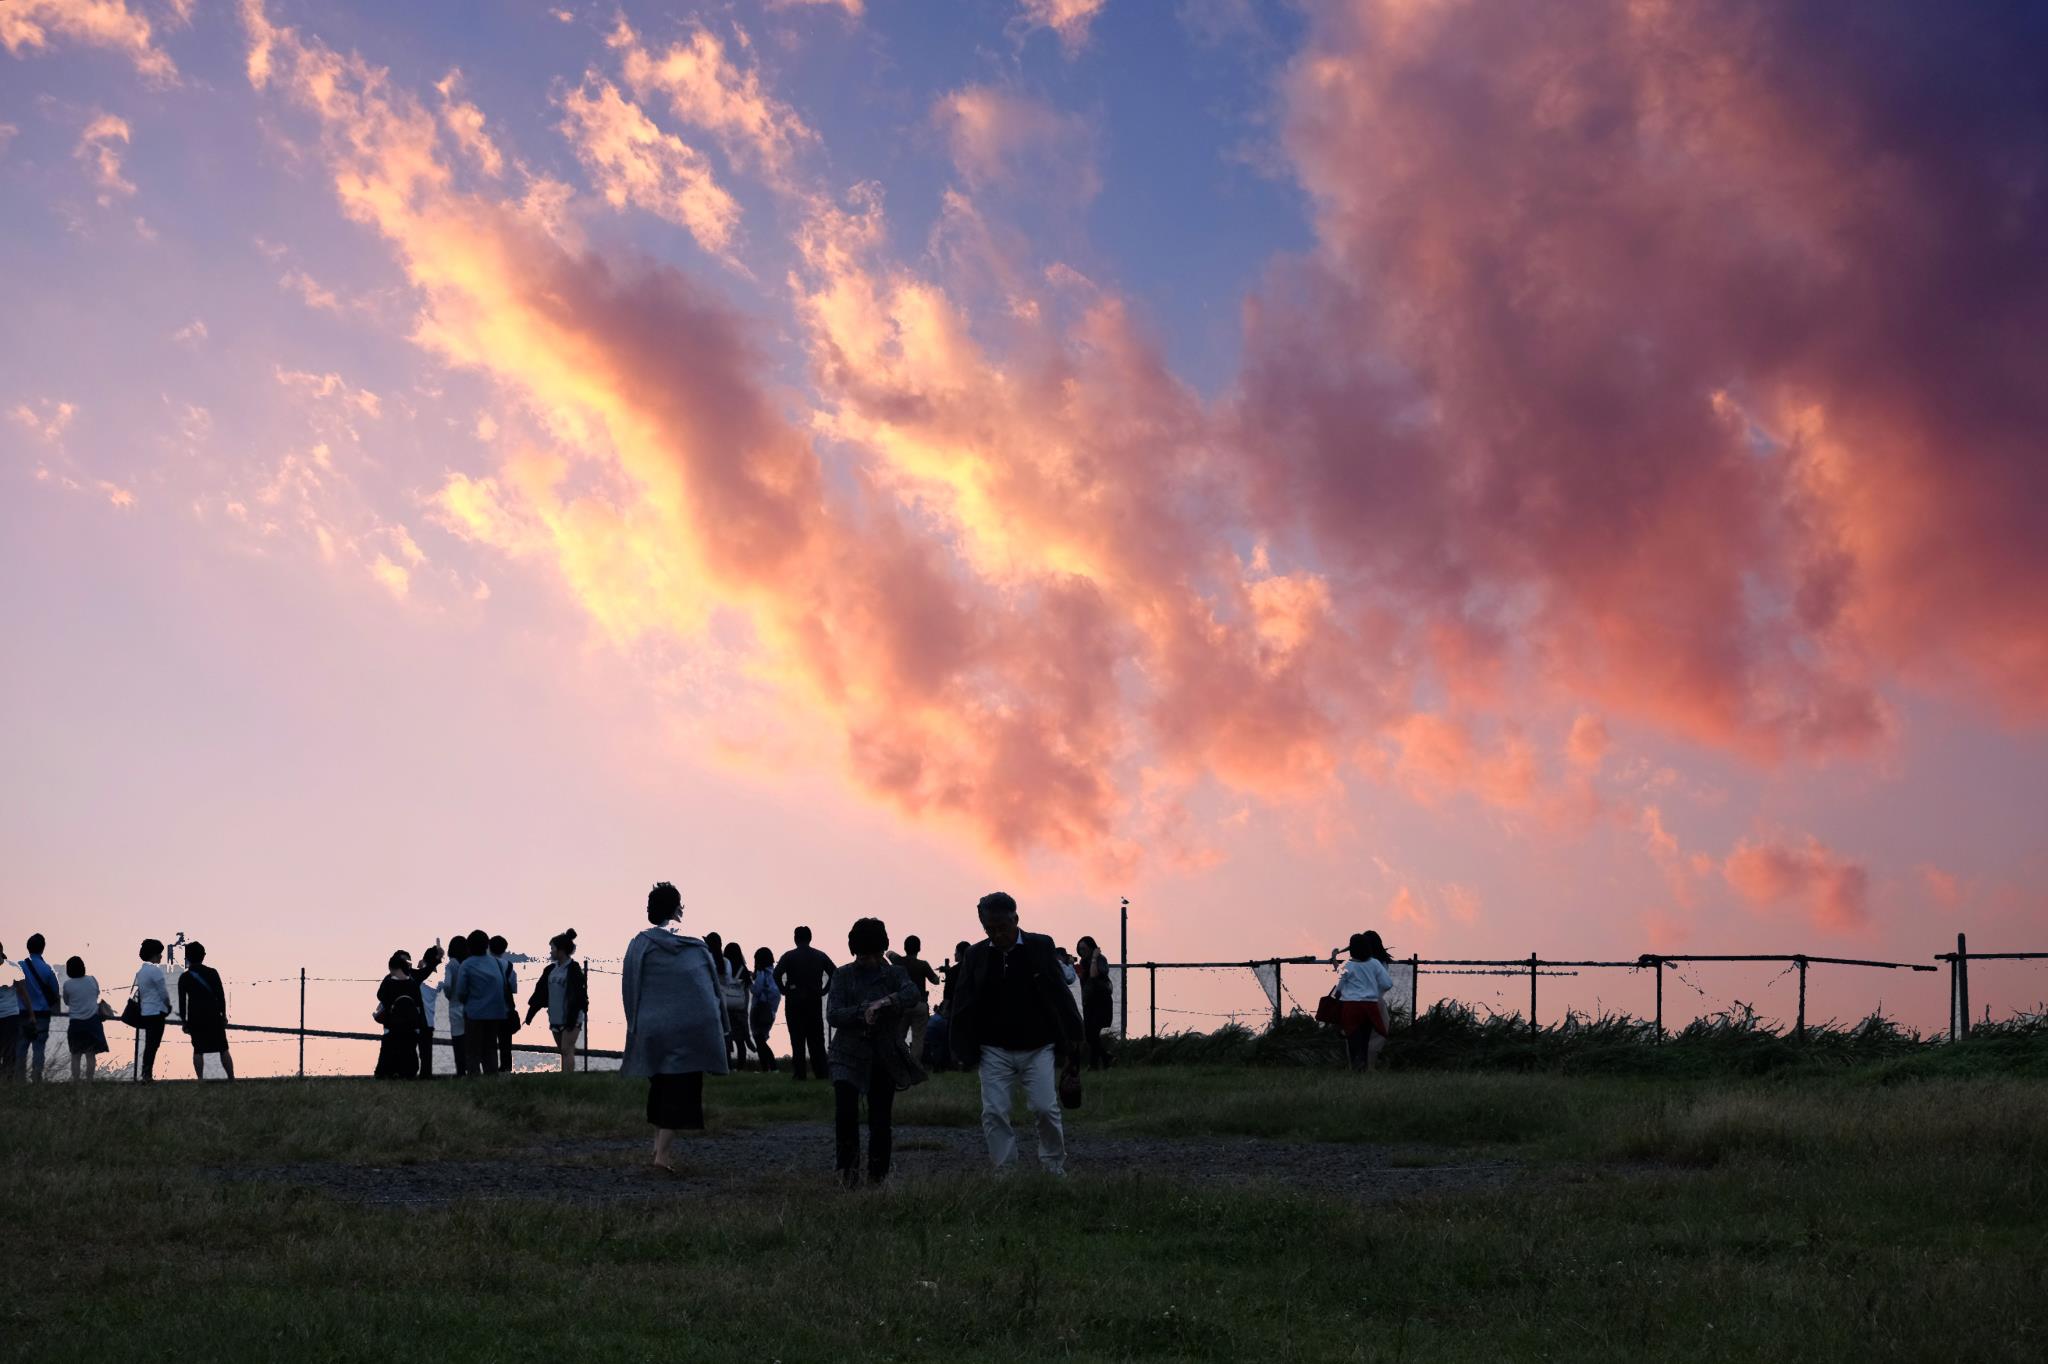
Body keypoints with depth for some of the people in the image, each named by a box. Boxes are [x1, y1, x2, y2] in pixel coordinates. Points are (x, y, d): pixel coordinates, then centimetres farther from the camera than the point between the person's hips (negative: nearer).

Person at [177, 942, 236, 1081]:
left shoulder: (184, 978, 2)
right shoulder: (212, 973, 1)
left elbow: (182, 1001, 1)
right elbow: (221, 995, 0)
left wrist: (184, 1021, 6)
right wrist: (224, 1015, 7)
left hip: (195, 1018, 0)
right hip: (214, 1016, 0)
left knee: (198, 1050, 6)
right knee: (223, 1049, 3)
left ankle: (200, 1079, -3)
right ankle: (231, 1079, -1)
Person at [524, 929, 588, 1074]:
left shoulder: (573, 970, -10)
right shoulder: (551, 969, 12)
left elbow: (577, 996, -15)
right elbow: (540, 992, 15)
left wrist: (572, 1018, -19)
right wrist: (530, 1013, 12)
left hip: (570, 1018, -7)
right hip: (556, 1018, 7)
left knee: (567, 1050, -11)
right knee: (563, 1051, 9)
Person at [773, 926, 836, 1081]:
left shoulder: (789, 956, -3)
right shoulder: (820, 956, 6)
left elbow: (777, 974, -17)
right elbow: (834, 972, 1)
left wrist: (784, 991, -6)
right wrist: (823, 990, 5)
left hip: (794, 1001, -3)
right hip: (815, 1001, 3)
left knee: (797, 1039, 0)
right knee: (817, 1039, 8)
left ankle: (801, 1073, -4)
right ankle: (821, 1072, 4)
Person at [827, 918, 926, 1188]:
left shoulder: (894, 974, 5)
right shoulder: (844, 975, 5)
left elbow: (911, 993, -17)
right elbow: (833, 1014, -7)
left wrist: (885, 1002, -34)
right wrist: (862, 1012, -23)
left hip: (885, 1058, 1)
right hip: (849, 1056, -1)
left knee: (880, 1119, 1)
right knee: (845, 1111, -15)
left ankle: (878, 1176, 12)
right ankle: (849, 1169, 1)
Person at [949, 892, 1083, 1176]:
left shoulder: (1040, 947, -2)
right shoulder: (977, 955, 2)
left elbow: (1060, 995, -1)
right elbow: (962, 1004, 3)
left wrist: (1072, 1041, -4)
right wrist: (963, 1048, -5)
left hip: (1037, 1048, -2)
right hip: (995, 1050, 2)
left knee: (1045, 1108, -7)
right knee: (994, 1113, -3)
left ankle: (1055, 1169, 10)